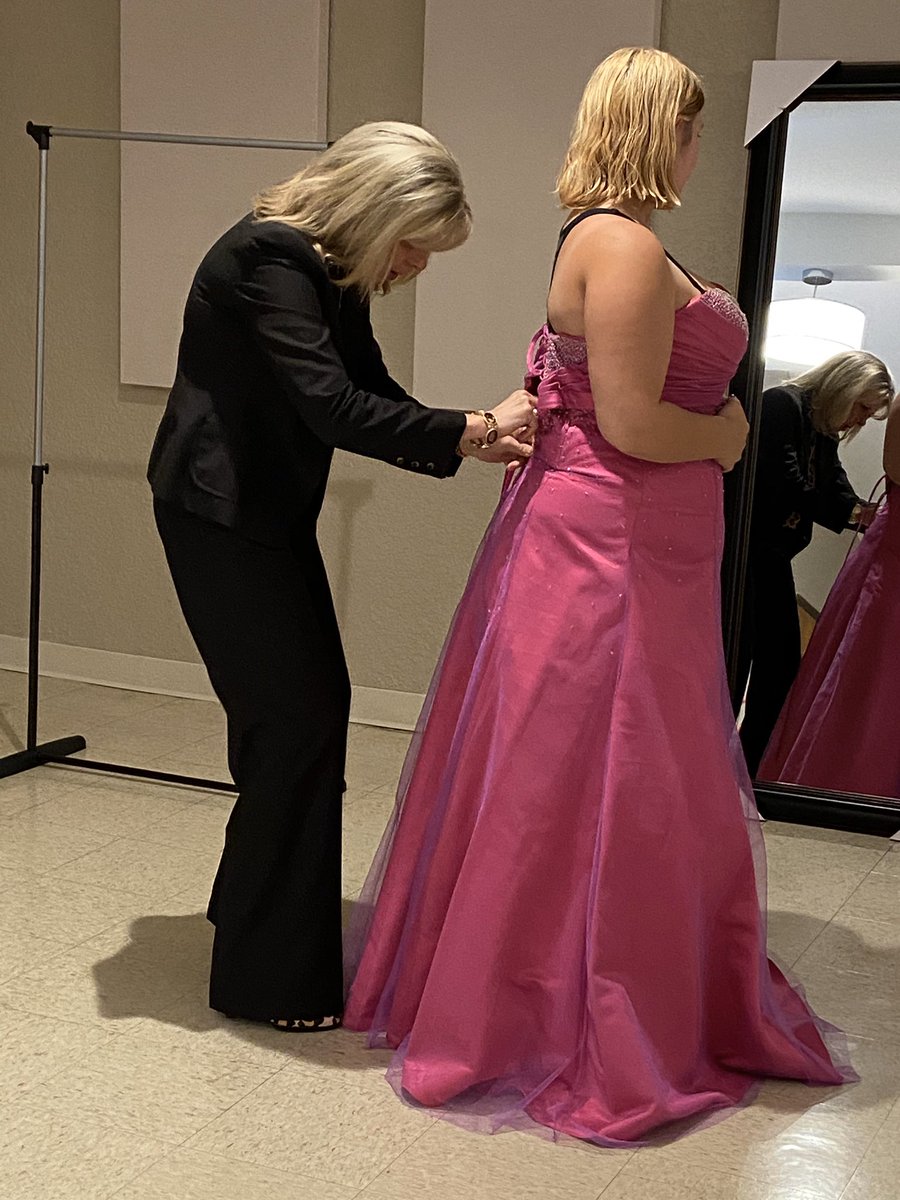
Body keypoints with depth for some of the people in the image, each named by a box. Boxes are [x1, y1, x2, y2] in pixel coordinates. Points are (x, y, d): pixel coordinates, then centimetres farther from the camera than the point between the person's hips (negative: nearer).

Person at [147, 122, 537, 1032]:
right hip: (219, 515, -10)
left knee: (309, 707, 13)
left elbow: (372, 396, 7)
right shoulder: (268, 262, -22)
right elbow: (334, 408, -30)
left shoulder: (332, 274, 8)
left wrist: (475, 442, -8)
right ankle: (273, 979, 4)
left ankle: (252, 915, 31)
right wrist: (473, 429, -25)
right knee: (297, 719, -8)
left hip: (269, 513, 10)